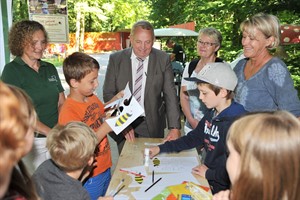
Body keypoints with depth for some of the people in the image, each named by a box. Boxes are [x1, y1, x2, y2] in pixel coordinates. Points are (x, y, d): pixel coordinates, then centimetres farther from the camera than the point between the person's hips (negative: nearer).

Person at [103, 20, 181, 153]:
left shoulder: (163, 59, -4)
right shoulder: (116, 59, -4)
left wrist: (175, 128, -14)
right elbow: (108, 93, -2)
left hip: (152, 127, 0)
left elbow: (170, 95, -5)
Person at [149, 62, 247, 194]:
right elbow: (193, 138, 14)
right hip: (207, 179, 8)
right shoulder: (211, 115, 4)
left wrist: (209, 174, -15)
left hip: (222, 188, -8)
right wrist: (161, 148, 8)